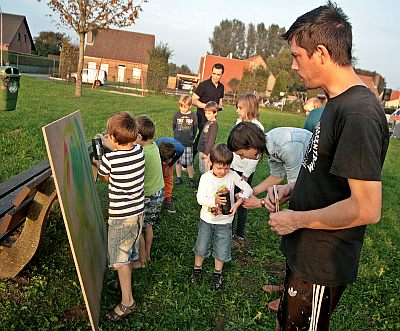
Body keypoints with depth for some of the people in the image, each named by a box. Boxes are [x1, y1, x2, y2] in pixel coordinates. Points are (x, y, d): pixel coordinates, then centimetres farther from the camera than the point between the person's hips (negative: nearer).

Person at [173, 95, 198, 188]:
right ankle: (179, 178, 25)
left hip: (188, 143, -2)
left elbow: (195, 129, 5)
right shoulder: (176, 115, 0)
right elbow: (174, 127, 12)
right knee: (178, 161, 11)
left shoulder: (193, 116, -4)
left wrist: (190, 138, 10)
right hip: (178, 143, 2)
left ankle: (191, 179, 16)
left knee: (189, 163, 2)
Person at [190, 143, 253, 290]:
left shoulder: (232, 175, -13)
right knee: (201, 247, 13)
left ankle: (217, 273, 35)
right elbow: (200, 198, -16)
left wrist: (237, 203, -28)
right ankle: (197, 268, 40)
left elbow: (248, 189, -15)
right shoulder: (205, 177, -13)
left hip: (225, 221, 0)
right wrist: (214, 201, -33)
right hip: (206, 219, 0)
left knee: (222, 250, 10)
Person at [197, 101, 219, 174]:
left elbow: (211, 140, -19)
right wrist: (199, 149, 17)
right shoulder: (208, 123, 12)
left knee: (206, 172, -3)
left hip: (207, 152, -9)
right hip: (201, 150, 9)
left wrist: (206, 153, -19)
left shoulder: (214, 124, -15)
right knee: (201, 171, 17)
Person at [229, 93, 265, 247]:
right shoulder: (239, 122, 5)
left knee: (241, 204, 5)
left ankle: (240, 236, 21)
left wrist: (246, 175, -18)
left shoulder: (257, 128, -17)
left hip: (244, 171, -7)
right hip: (232, 168, 7)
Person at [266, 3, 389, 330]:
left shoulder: (359, 113, -27)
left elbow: (367, 209, -29)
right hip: (305, 252, 9)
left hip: (321, 266, -9)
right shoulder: (338, 101, 5)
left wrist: (297, 219, -18)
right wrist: (293, 188, 3)